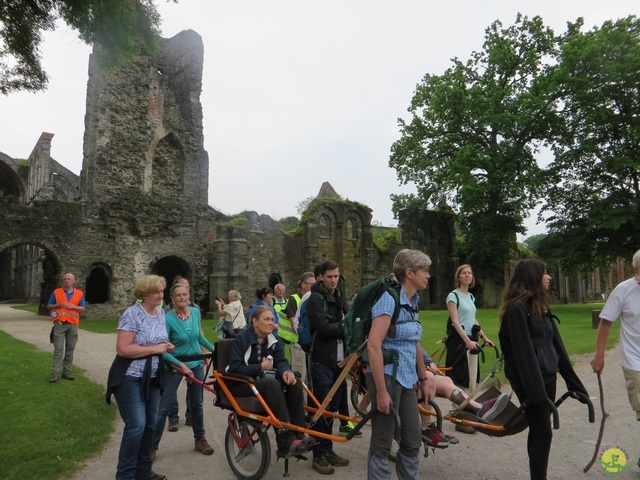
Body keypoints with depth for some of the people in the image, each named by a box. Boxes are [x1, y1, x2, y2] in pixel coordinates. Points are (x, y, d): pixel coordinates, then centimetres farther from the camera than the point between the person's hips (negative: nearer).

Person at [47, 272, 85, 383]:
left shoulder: (79, 293, 8)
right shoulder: (56, 292, 7)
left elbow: (82, 309, 8)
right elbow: (49, 306, 11)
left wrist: (73, 306, -10)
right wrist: (58, 305, -8)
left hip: (73, 324, 2)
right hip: (60, 324, -1)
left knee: (70, 349, 6)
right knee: (58, 349, -5)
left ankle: (67, 372, 14)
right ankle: (55, 373, -3)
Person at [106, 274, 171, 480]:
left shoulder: (161, 312, 5)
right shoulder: (132, 313, -19)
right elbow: (122, 349, -26)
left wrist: (166, 346, -1)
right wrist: (155, 349, -23)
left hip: (152, 378, 8)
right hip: (130, 378, -8)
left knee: (150, 424, 14)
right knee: (136, 426, -9)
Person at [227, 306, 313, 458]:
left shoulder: (274, 341, 9)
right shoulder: (241, 338, -9)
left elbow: (281, 361, -3)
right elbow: (234, 368, -16)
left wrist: (286, 371, -26)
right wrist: (261, 367, -19)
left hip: (264, 381, 6)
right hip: (241, 384, -6)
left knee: (294, 384, -22)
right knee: (271, 383, -36)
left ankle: (298, 435, -23)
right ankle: (286, 442, -39)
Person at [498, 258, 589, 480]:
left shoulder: (541, 306, 12)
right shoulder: (517, 308, -16)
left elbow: (555, 343, 14)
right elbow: (522, 351, -20)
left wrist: (573, 380, 15)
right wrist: (534, 391, -22)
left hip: (547, 375, 8)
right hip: (529, 379, -8)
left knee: (538, 431, 14)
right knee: (543, 432, -4)